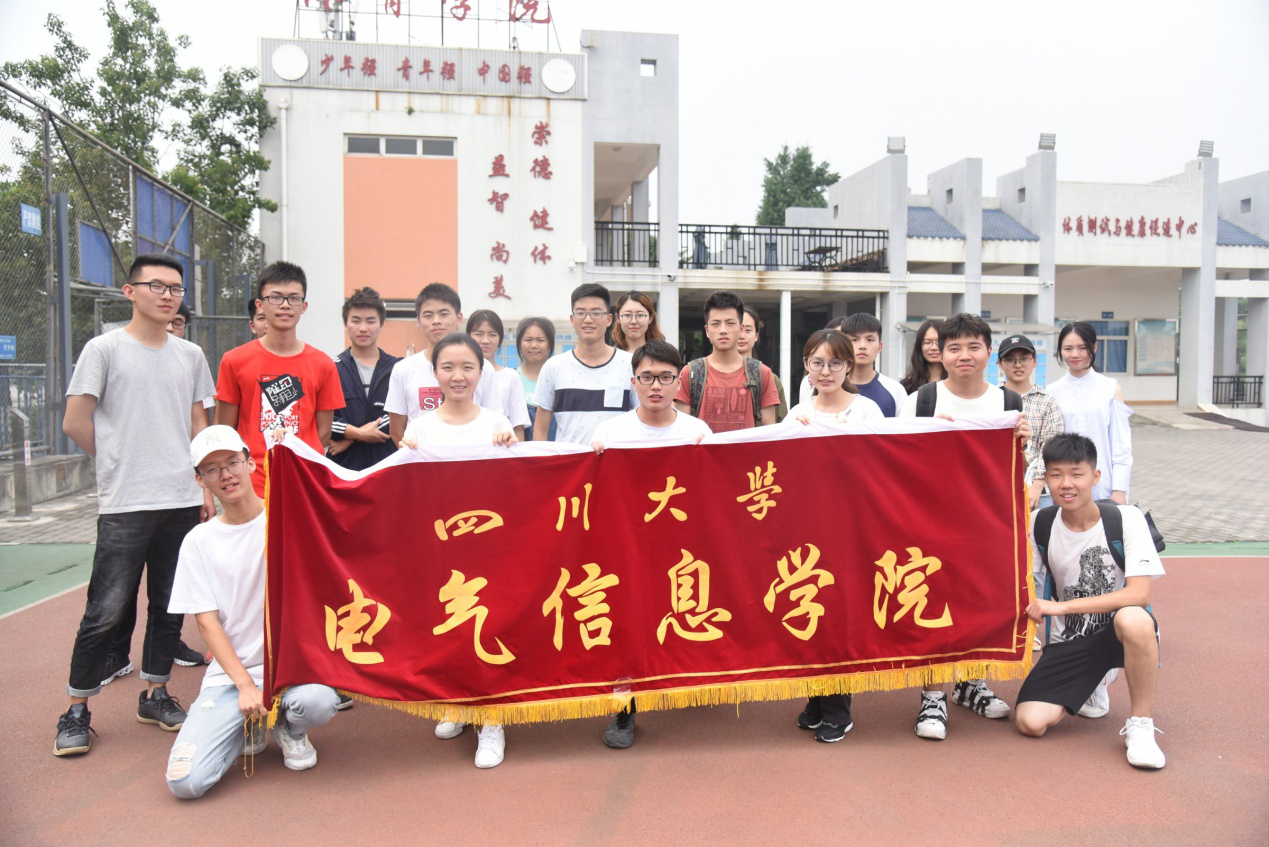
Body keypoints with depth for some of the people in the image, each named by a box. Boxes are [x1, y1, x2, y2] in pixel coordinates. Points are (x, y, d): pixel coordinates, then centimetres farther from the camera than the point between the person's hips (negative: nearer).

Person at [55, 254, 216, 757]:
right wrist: (121, 466, 7)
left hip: (184, 502, 4)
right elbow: (75, 422, -2)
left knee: (169, 606, 11)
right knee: (105, 611, -2)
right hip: (125, 506, -4)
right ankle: (76, 711, 12)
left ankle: (155, 695, 25)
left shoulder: (190, 355, 11)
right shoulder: (105, 349, -2)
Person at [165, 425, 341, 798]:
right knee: (185, 781, -17)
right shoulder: (199, 541, 5)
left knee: (318, 702, -36)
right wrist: (245, 685, -12)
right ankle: (250, 725, 17)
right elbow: (207, 623, 1)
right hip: (229, 672, 2)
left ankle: (290, 728, 4)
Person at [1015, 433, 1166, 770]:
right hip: (1070, 640, 3)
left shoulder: (1126, 519, -14)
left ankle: (1141, 724, -17)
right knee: (1031, 722, -16)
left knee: (1133, 618, -41)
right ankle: (1088, 684, 18)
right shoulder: (1039, 524, -5)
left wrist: (1062, 607, -28)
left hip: (1117, 630, -3)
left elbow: (1138, 594, -24)